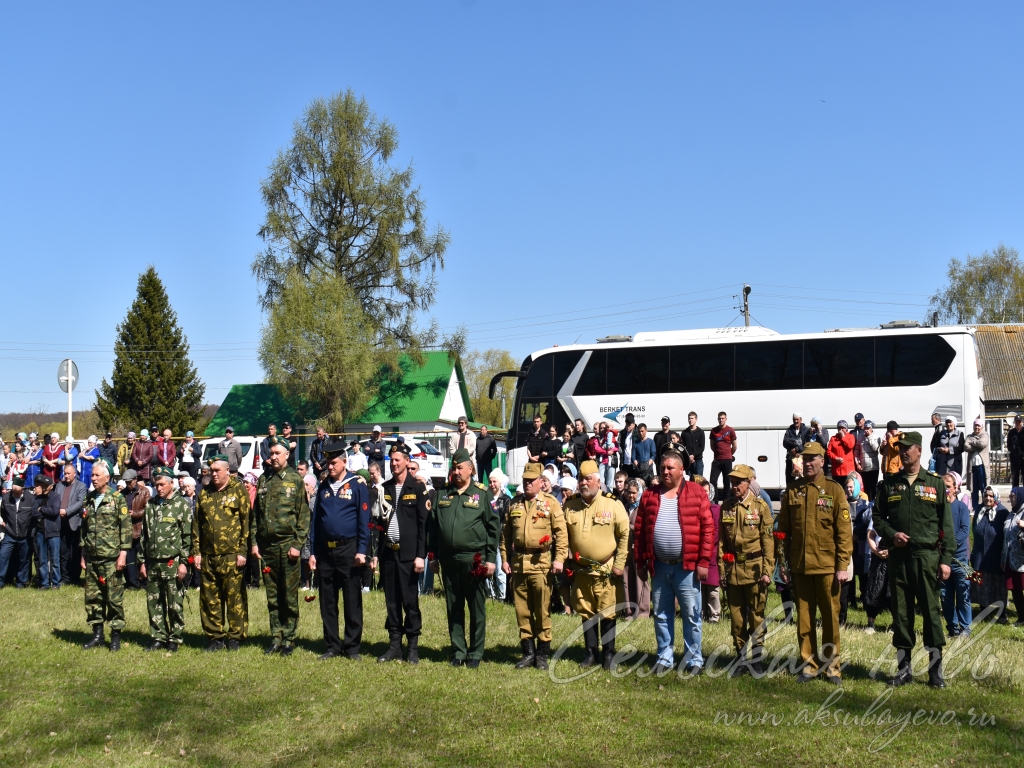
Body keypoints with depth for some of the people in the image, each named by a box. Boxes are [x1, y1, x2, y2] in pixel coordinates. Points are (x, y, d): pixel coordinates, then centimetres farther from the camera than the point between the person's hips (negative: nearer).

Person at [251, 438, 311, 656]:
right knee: (272, 596, 9)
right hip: (266, 546, 4)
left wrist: (298, 544, -11)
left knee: (289, 596, 1)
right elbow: (255, 513, 12)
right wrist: (254, 542, 5)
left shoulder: (295, 480, -2)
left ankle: (289, 640, 8)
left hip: (288, 545, -4)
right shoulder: (263, 480, 10)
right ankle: (276, 638, 16)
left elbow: (304, 515, -5)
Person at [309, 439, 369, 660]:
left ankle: (352, 646, 10)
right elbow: (315, 520, 12)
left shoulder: (357, 484, -3)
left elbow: (364, 519, -6)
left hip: (348, 549, -5)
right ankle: (332, 646, 16)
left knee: (352, 601, 2)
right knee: (327, 602, 8)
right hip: (325, 551, 5)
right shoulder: (323, 486, 10)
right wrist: (313, 552, 8)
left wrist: (361, 550, -12)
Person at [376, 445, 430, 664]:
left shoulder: (418, 488, -2)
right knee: (391, 601, 8)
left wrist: (420, 555, -11)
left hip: (408, 554, -4)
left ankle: (413, 648, 6)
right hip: (388, 552, 4)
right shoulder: (384, 488, 12)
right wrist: (375, 552, 8)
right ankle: (394, 646, 14)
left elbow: (423, 523, -5)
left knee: (410, 601, -1)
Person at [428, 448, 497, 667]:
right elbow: (432, 526, 13)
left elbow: (493, 527, -1)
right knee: (453, 608, 10)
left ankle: (476, 653, 13)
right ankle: (458, 651, 19)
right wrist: (433, 556, 9)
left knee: (477, 608, 3)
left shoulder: (482, 493, 0)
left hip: (474, 559, -4)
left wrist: (491, 558, -6)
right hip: (449, 559, 4)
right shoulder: (443, 494, 10)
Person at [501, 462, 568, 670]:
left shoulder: (551, 503, 1)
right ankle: (528, 651, 17)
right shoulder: (514, 503, 12)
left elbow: (561, 532, -3)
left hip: (541, 563, -4)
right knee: (522, 610, 7)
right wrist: (505, 558, 8)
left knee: (542, 610, 1)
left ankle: (543, 653, 10)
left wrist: (559, 558, -11)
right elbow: (506, 533, 15)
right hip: (518, 562, 4)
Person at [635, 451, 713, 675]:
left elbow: (708, 528, -5)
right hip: (659, 566, 3)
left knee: (691, 615, 3)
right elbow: (639, 529, 8)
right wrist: (641, 560, 3)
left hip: (687, 566, -3)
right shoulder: (650, 495, 7)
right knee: (661, 615, 11)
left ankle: (694, 659, 14)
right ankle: (664, 657, 22)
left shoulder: (696, 493, -3)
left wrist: (703, 561, -10)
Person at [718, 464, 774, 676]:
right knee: (736, 615, 7)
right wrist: (721, 568, 6)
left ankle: (757, 658, 12)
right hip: (732, 569, 3)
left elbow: (768, 540, -4)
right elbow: (721, 540, 11)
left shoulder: (760, 506, -3)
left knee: (757, 615, 3)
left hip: (754, 569, -3)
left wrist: (767, 571, -9)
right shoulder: (726, 507, 8)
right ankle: (741, 657, 17)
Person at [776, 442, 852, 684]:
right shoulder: (792, 491, 7)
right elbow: (783, 530, 9)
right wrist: (783, 563, 5)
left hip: (827, 567, -2)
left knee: (830, 618, 4)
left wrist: (842, 566, -8)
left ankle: (831, 666, 15)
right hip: (799, 567, 2)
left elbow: (844, 532, -3)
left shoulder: (834, 490, -1)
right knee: (804, 619, 7)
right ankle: (808, 665, 17)